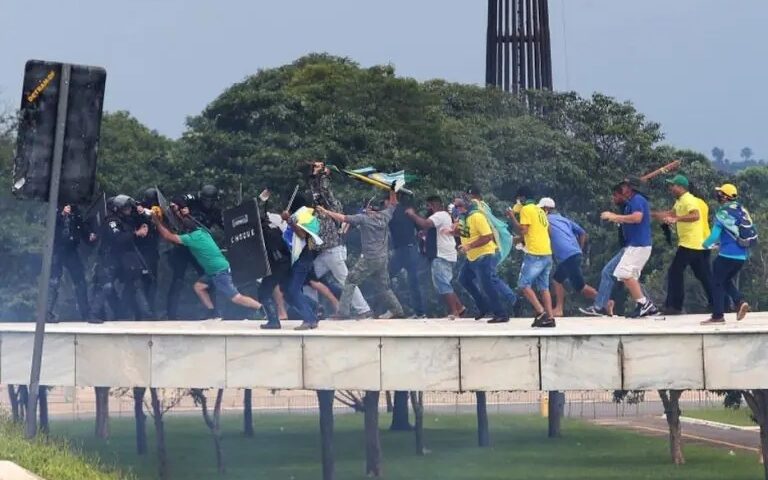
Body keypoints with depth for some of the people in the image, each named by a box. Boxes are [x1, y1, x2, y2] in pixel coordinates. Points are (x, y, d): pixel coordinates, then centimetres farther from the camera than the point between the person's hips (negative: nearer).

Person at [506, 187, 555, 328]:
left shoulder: (526, 209, -6)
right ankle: (550, 318, 3)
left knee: (524, 284, -4)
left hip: (534, 254, -8)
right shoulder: (540, 210, 20)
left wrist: (512, 217, -3)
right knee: (544, 287, 9)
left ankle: (540, 312, -15)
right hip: (547, 253, 8)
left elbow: (523, 230, -14)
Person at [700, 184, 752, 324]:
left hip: (727, 255, -7)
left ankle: (718, 316, 4)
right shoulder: (742, 210, 8)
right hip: (742, 255, 7)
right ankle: (740, 302, 1)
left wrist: (706, 244, 8)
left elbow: (715, 235, -15)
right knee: (726, 281, 22)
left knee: (717, 283, 5)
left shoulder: (723, 213, -13)